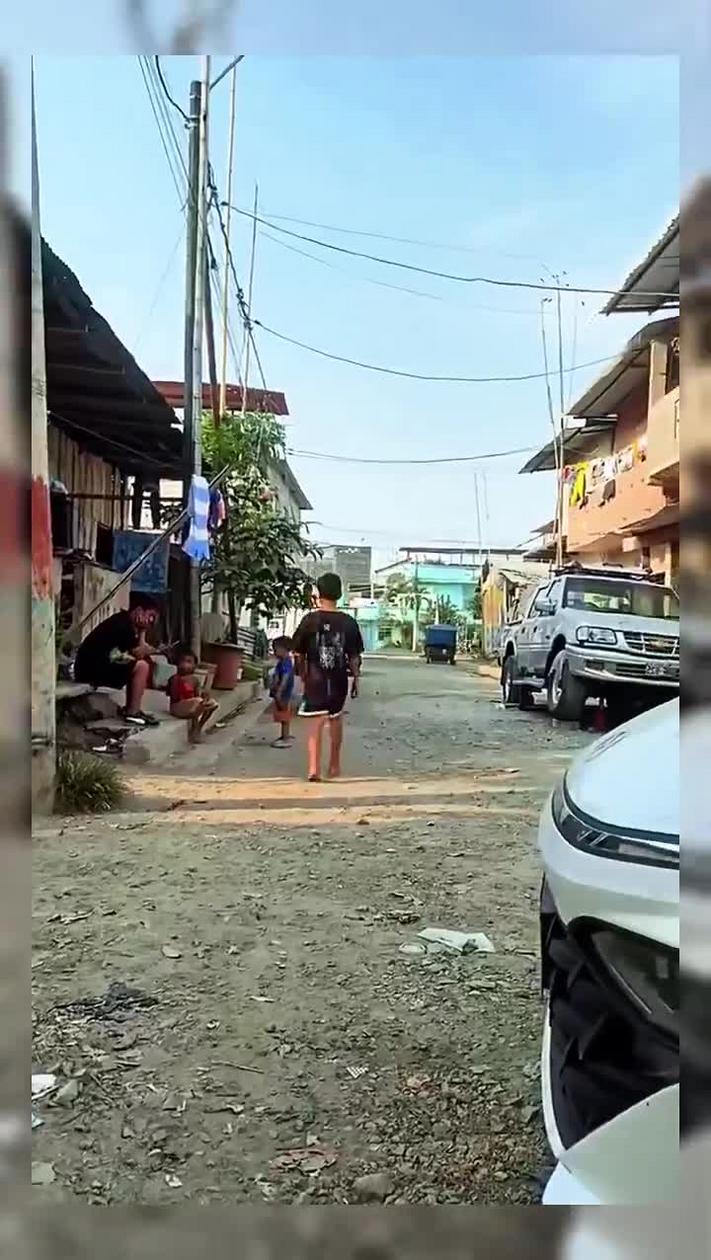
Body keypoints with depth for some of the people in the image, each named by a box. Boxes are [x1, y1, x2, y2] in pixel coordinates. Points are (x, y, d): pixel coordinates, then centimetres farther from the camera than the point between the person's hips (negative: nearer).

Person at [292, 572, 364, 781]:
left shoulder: (310, 620, -7)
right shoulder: (349, 622, -3)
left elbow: (299, 653, -1)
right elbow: (354, 655, 0)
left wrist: (302, 674, 13)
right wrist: (356, 678, 13)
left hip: (315, 680, -2)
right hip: (338, 680, 2)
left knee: (316, 724, -3)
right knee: (336, 720, 20)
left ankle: (314, 768, -17)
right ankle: (334, 765, 31)